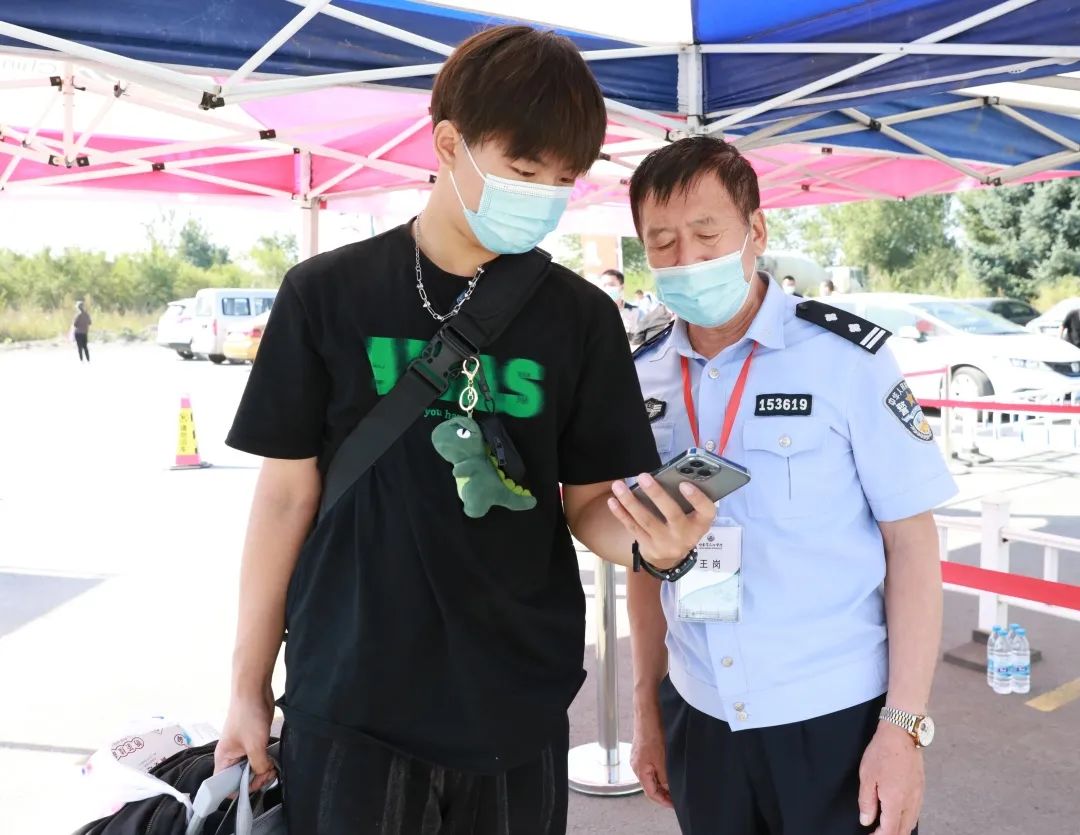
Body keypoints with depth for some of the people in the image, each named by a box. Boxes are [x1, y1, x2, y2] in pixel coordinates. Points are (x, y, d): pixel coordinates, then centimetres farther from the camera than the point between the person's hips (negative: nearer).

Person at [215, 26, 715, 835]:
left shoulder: (582, 316, -2)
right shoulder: (326, 294, -5)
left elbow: (589, 501, 1)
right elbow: (287, 495, -1)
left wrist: (650, 542, -22)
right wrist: (250, 689, 1)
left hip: (517, 707, 2)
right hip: (347, 703, -1)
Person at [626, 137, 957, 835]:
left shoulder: (847, 357, -10)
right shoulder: (643, 380, 1)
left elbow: (912, 542, -8)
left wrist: (904, 724, -12)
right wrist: (647, 704, 10)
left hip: (835, 720, -3)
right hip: (698, 719, 4)